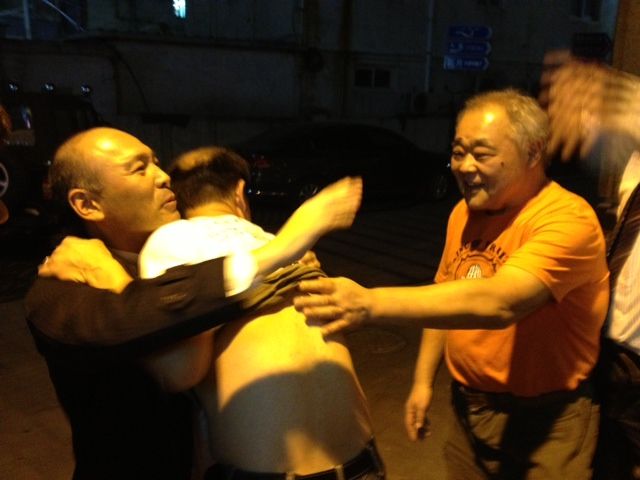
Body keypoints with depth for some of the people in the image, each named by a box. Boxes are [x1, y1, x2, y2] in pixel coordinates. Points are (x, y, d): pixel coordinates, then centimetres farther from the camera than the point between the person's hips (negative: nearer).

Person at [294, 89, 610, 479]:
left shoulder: (567, 218, -22)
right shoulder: (464, 211, 1)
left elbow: (498, 303, -37)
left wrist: (370, 304, -44)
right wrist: (423, 380, 7)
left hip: (544, 424, -6)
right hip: (468, 412, 6)